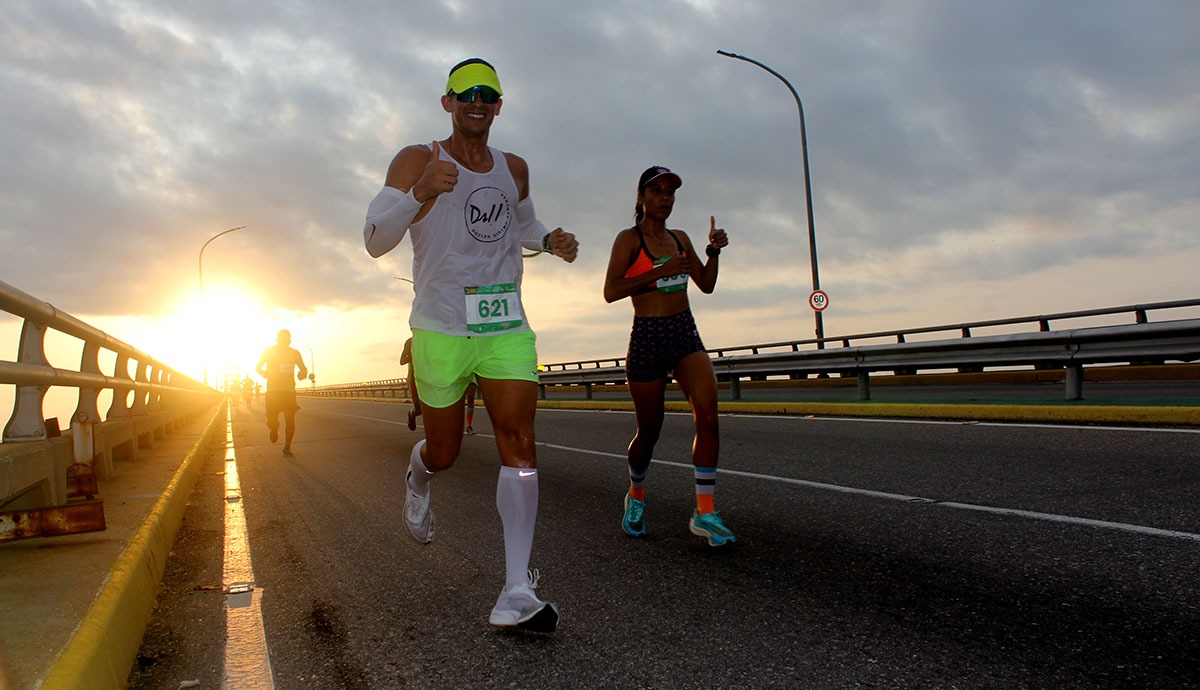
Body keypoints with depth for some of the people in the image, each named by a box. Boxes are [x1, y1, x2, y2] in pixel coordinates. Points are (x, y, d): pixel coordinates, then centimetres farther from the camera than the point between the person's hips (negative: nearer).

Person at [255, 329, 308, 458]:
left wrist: (303, 373, -12)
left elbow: (303, 368, 12)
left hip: (289, 390, 1)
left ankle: (287, 447, 7)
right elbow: (258, 368, 8)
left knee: (290, 420, -8)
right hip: (273, 390, -1)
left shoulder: (295, 353, 3)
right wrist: (264, 373, -15)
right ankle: (274, 430, 34)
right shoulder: (268, 352, -1)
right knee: (272, 421, -4)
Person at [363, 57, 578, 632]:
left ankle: (516, 592, -11)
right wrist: (419, 193, -32)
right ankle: (418, 477, 48)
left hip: (506, 326, 3)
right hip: (440, 327, -3)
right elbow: (374, 241, -13)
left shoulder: (515, 169, 12)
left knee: (518, 440, -13)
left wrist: (550, 240, 8)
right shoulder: (417, 160, -3)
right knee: (444, 453, 8)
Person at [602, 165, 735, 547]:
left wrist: (713, 251, 0)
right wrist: (662, 270, -20)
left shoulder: (680, 239, 14)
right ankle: (636, 495, 35)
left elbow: (706, 285, 16)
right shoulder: (629, 239, -3)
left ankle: (705, 514, -10)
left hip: (686, 335, 5)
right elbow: (610, 291, -15)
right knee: (649, 429, 6)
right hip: (647, 338, -4)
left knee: (708, 415, -15)